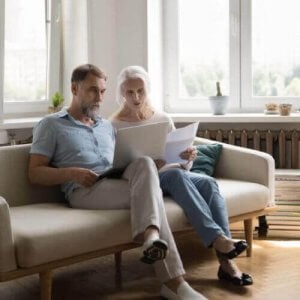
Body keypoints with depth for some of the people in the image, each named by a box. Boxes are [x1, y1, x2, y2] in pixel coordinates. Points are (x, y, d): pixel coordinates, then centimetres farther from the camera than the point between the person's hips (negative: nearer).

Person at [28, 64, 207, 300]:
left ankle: (150, 235, -51)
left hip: (119, 184, 5)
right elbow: (35, 173, 3)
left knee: (145, 164, -31)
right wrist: (72, 173, -15)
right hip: (84, 191, -5)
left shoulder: (107, 126, 30)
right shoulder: (51, 125, 11)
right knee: (149, 190, -31)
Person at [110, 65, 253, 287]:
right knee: (175, 175, -35)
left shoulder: (163, 119, 13)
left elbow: (182, 165, 12)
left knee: (208, 182, -27)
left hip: (174, 175, 4)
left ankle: (226, 261, -36)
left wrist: (188, 158, -12)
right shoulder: (115, 126, 2)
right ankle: (218, 239, -44)